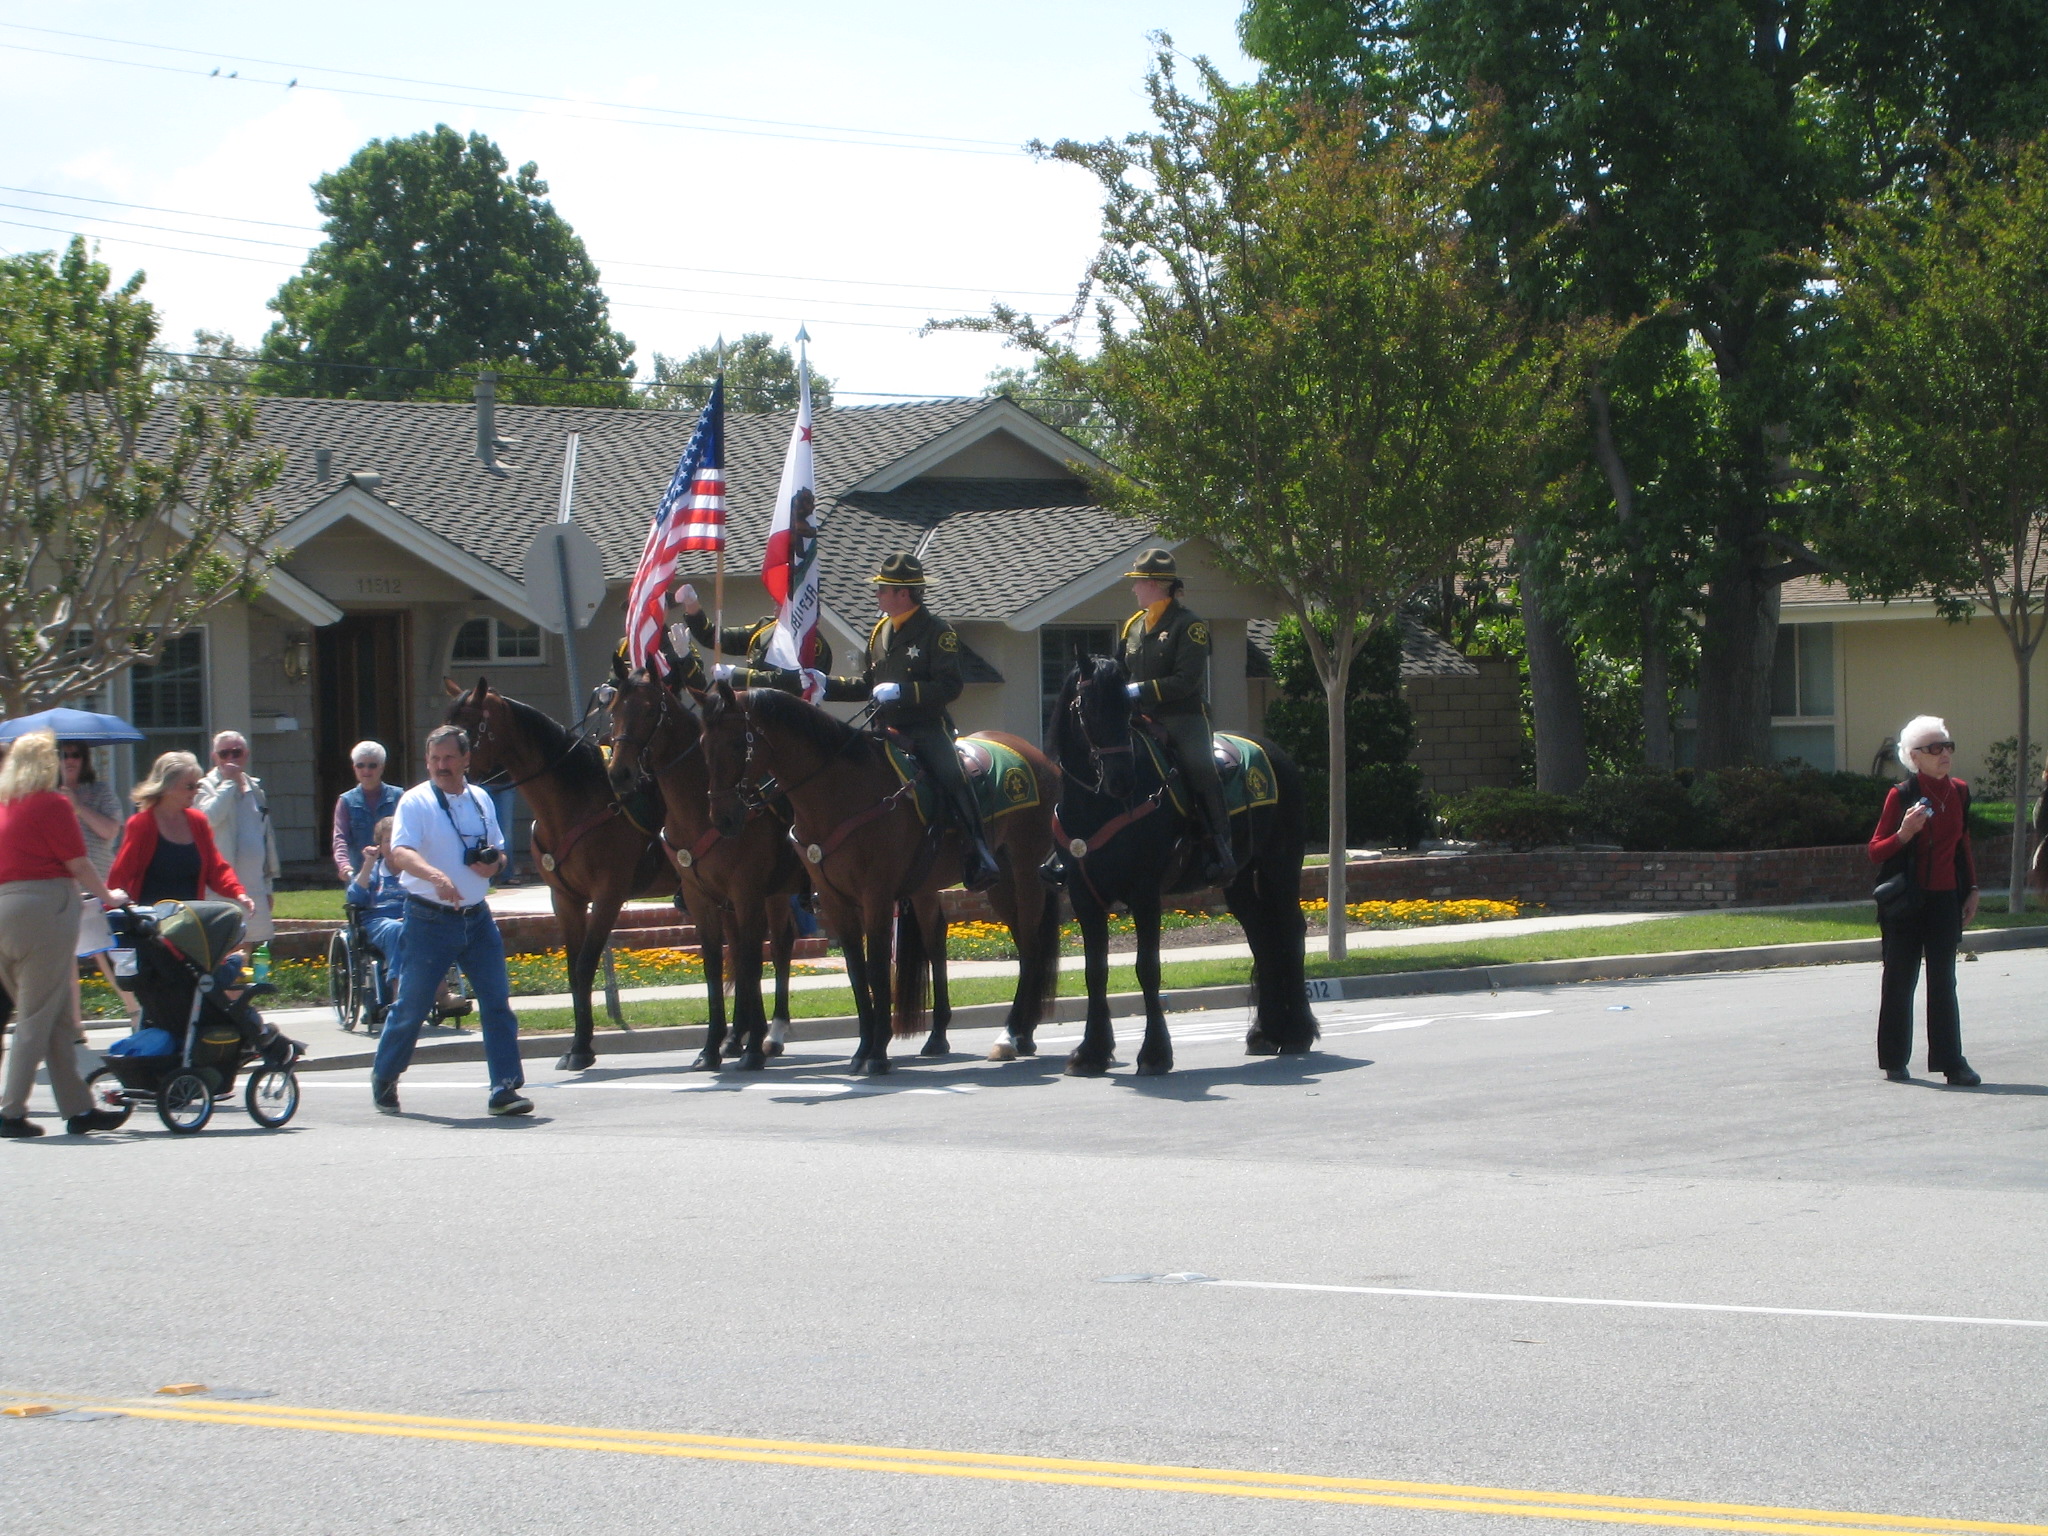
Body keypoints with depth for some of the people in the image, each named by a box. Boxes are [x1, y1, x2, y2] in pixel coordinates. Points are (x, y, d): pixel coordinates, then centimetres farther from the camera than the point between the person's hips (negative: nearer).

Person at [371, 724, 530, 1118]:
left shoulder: (481, 800, 10)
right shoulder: (415, 802, -8)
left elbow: (498, 851, 21)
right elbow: (401, 853, -23)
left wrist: (494, 862, -4)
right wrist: (435, 875, -42)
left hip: (477, 919, 5)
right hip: (430, 920, -5)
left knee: (497, 1002, -3)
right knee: (412, 1006, 4)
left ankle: (505, 1088, -2)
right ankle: (384, 1078, 23)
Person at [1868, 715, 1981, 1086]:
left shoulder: (1959, 792, 6)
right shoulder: (1901, 796, -9)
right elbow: (1875, 851, -6)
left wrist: (1971, 891, 11)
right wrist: (1904, 833, -23)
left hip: (1945, 901, 4)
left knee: (1943, 982, 3)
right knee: (1900, 980, 4)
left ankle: (1950, 1062, 2)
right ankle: (1895, 1061, 12)